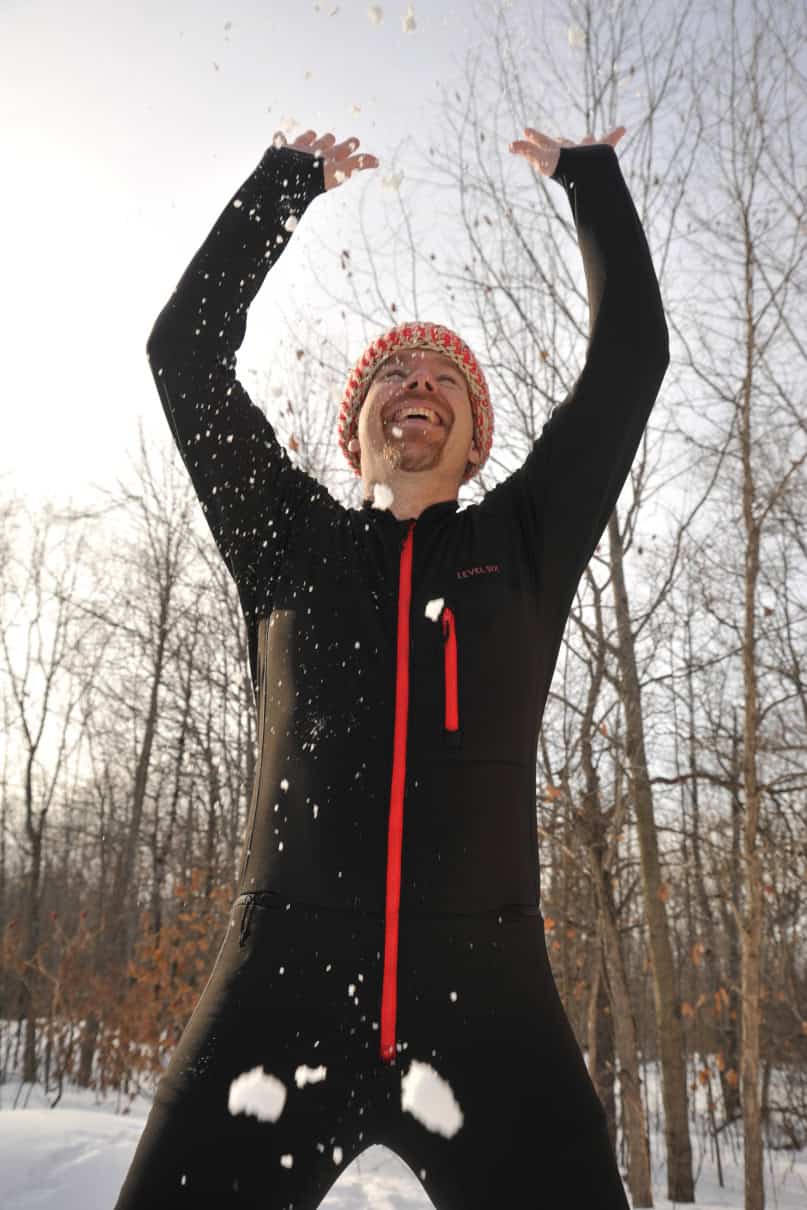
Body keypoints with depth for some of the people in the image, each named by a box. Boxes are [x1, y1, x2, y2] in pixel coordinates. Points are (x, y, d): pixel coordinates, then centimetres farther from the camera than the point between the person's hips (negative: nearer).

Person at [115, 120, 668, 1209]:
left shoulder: (524, 546, 12)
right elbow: (186, 346, 12)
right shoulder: (290, 544, 11)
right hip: (280, 991, 0)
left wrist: (587, 172, 21)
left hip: (487, 1006, 1)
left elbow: (632, 352, 13)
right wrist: (288, 179, 19)